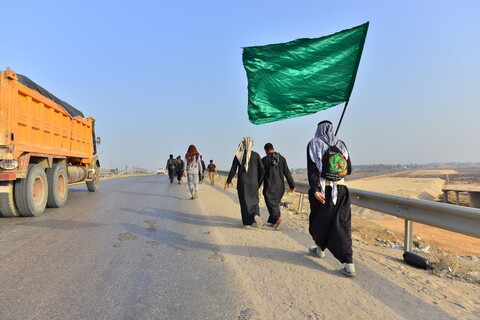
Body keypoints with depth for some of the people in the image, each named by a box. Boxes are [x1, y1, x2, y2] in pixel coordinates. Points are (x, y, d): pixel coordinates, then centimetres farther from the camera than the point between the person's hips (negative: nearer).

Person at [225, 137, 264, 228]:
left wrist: (228, 182, 7)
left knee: (244, 201, 9)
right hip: (253, 182, 0)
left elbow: (233, 170, -2)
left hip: (242, 182, 0)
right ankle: (256, 215, -14)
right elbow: (261, 170, -1)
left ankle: (247, 222, 8)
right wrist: (259, 183, 8)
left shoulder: (238, 155, -1)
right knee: (254, 200, 13)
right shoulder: (256, 155, 0)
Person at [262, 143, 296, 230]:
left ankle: (278, 217, -26)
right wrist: (292, 185, 3)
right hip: (280, 186, 4)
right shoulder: (282, 158, 3)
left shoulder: (264, 159, -5)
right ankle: (273, 222, 22)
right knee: (275, 203, 16)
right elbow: (287, 173, 1)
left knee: (271, 203, -2)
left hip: (269, 187, -4)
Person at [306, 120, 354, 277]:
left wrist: (315, 190, -19)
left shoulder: (313, 144, 0)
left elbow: (312, 169, -13)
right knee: (341, 225, 2)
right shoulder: (340, 144, 9)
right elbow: (348, 169, 12)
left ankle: (320, 249, 37)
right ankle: (349, 264, -5)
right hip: (340, 189, 3)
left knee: (319, 221, 17)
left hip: (321, 188, -3)